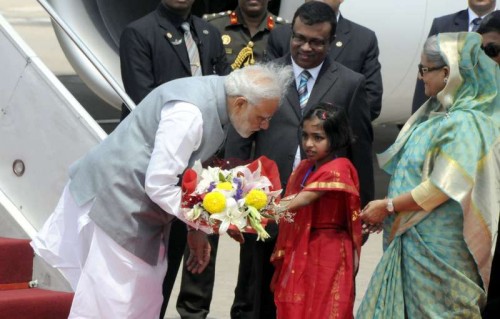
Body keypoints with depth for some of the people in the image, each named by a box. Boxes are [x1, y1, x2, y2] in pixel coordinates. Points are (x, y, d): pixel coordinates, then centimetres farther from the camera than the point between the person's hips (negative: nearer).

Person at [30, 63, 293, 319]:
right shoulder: (188, 113, -29)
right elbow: (158, 185, -29)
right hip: (114, 198, -10)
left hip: (138, 203, 10)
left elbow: (187, 172, 13)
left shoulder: (214, 100, 1)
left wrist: (195, 229, 11)